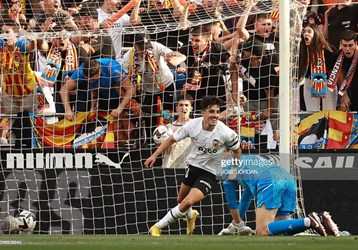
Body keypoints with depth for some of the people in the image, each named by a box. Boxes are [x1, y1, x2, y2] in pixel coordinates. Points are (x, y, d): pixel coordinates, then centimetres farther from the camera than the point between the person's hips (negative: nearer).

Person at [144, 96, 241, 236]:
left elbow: (237, 151, -4)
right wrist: (154, 156, -8)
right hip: (193, 165, 4)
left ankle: (158, 227, -7)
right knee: (181, 200, 23)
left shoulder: (226, 133, -24)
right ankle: (191, 216, 59)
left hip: (210, 173, -4)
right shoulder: (192, 125, -17)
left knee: (188, 202, -22)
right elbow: (171, 139, -3)